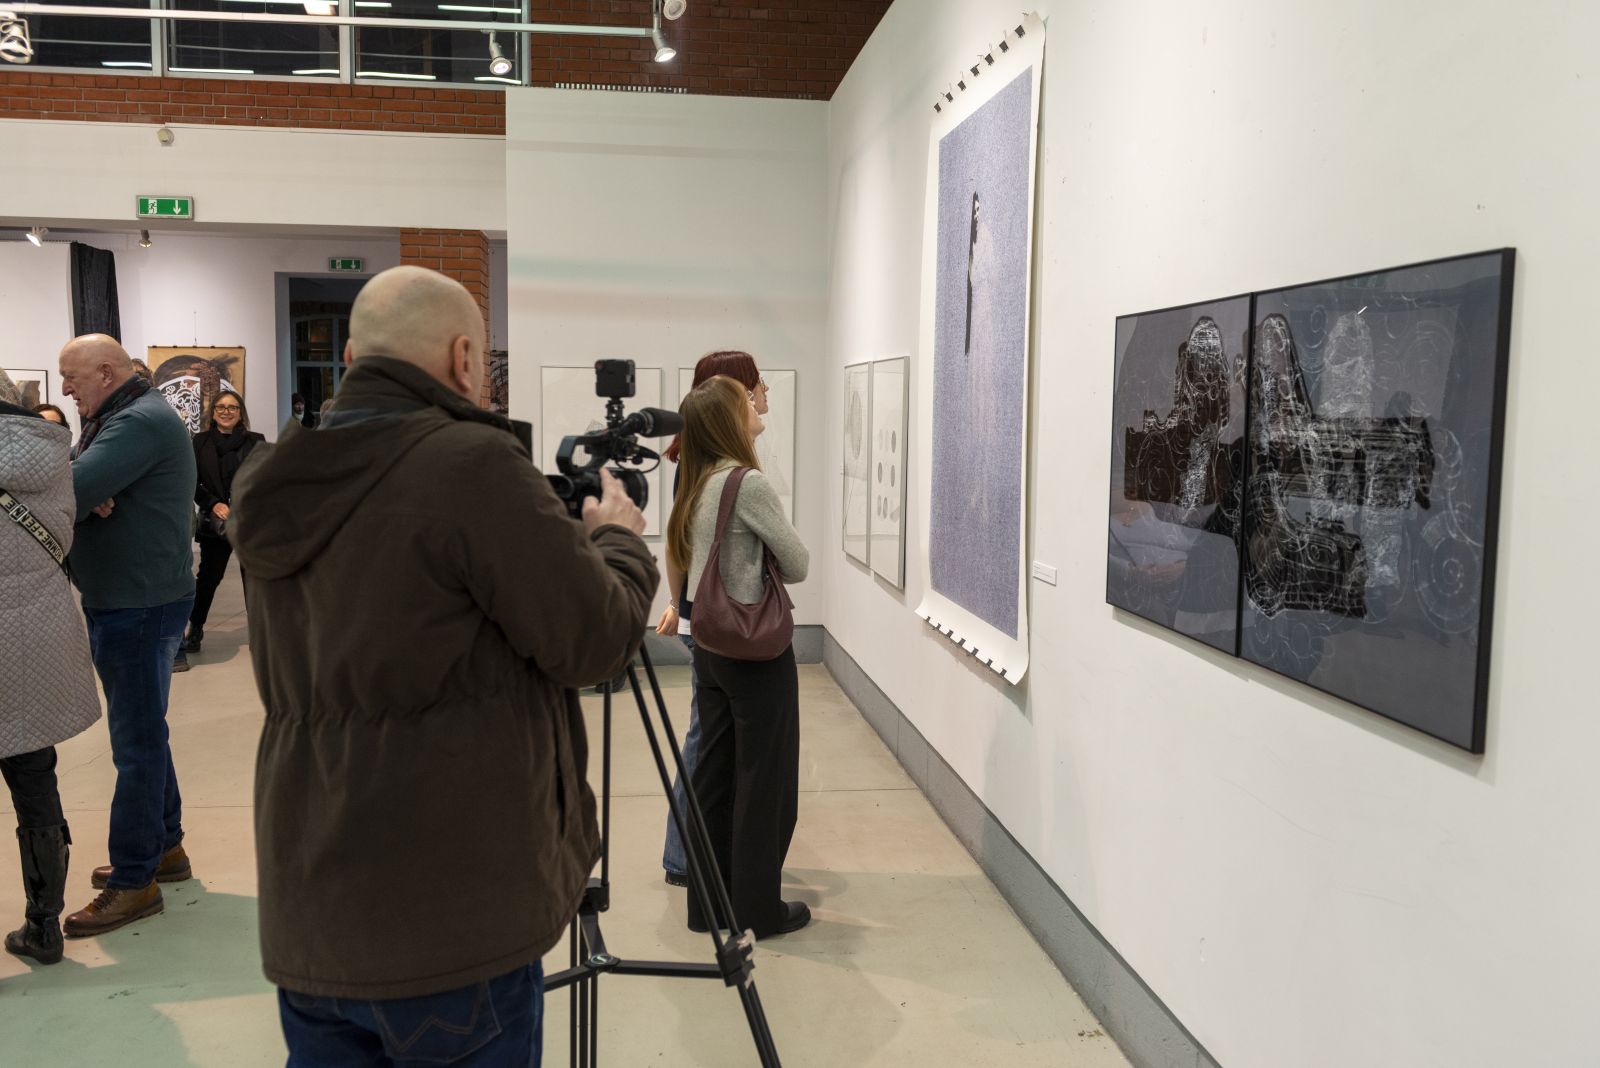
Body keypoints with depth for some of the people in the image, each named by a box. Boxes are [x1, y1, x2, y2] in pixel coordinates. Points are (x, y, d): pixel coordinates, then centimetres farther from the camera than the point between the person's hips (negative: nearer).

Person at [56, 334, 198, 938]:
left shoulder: (141, 421, -17)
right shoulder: (115, 419, 17)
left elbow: (69, 493, -26)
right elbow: (79, 486, 5)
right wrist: (88, 496, -16)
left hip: (140, 606, -10)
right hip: (125, 600, 10)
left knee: (137, 741, -3)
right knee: (142, 733, 18)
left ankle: (134, 880, 6)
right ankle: (164, 848, 31)